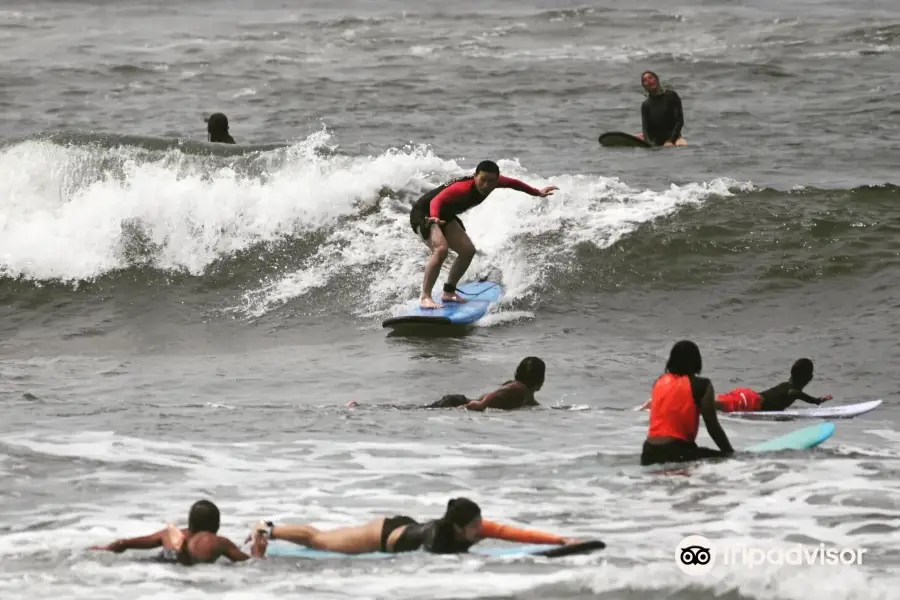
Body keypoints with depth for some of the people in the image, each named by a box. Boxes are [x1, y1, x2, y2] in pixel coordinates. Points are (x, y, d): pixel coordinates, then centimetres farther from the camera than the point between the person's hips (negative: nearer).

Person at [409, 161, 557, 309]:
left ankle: (448, 292, 23)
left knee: (468, 251, 7)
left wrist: (538, 193, 21)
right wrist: (434, 217, -71)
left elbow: (512, 183, 9)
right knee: (441, 249, -31)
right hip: (424, 214, -9)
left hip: (445, 215, 9)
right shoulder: (462, 188, -37)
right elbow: (437, 200, -50)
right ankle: (426, 297, -30)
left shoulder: (492, 181, -12)